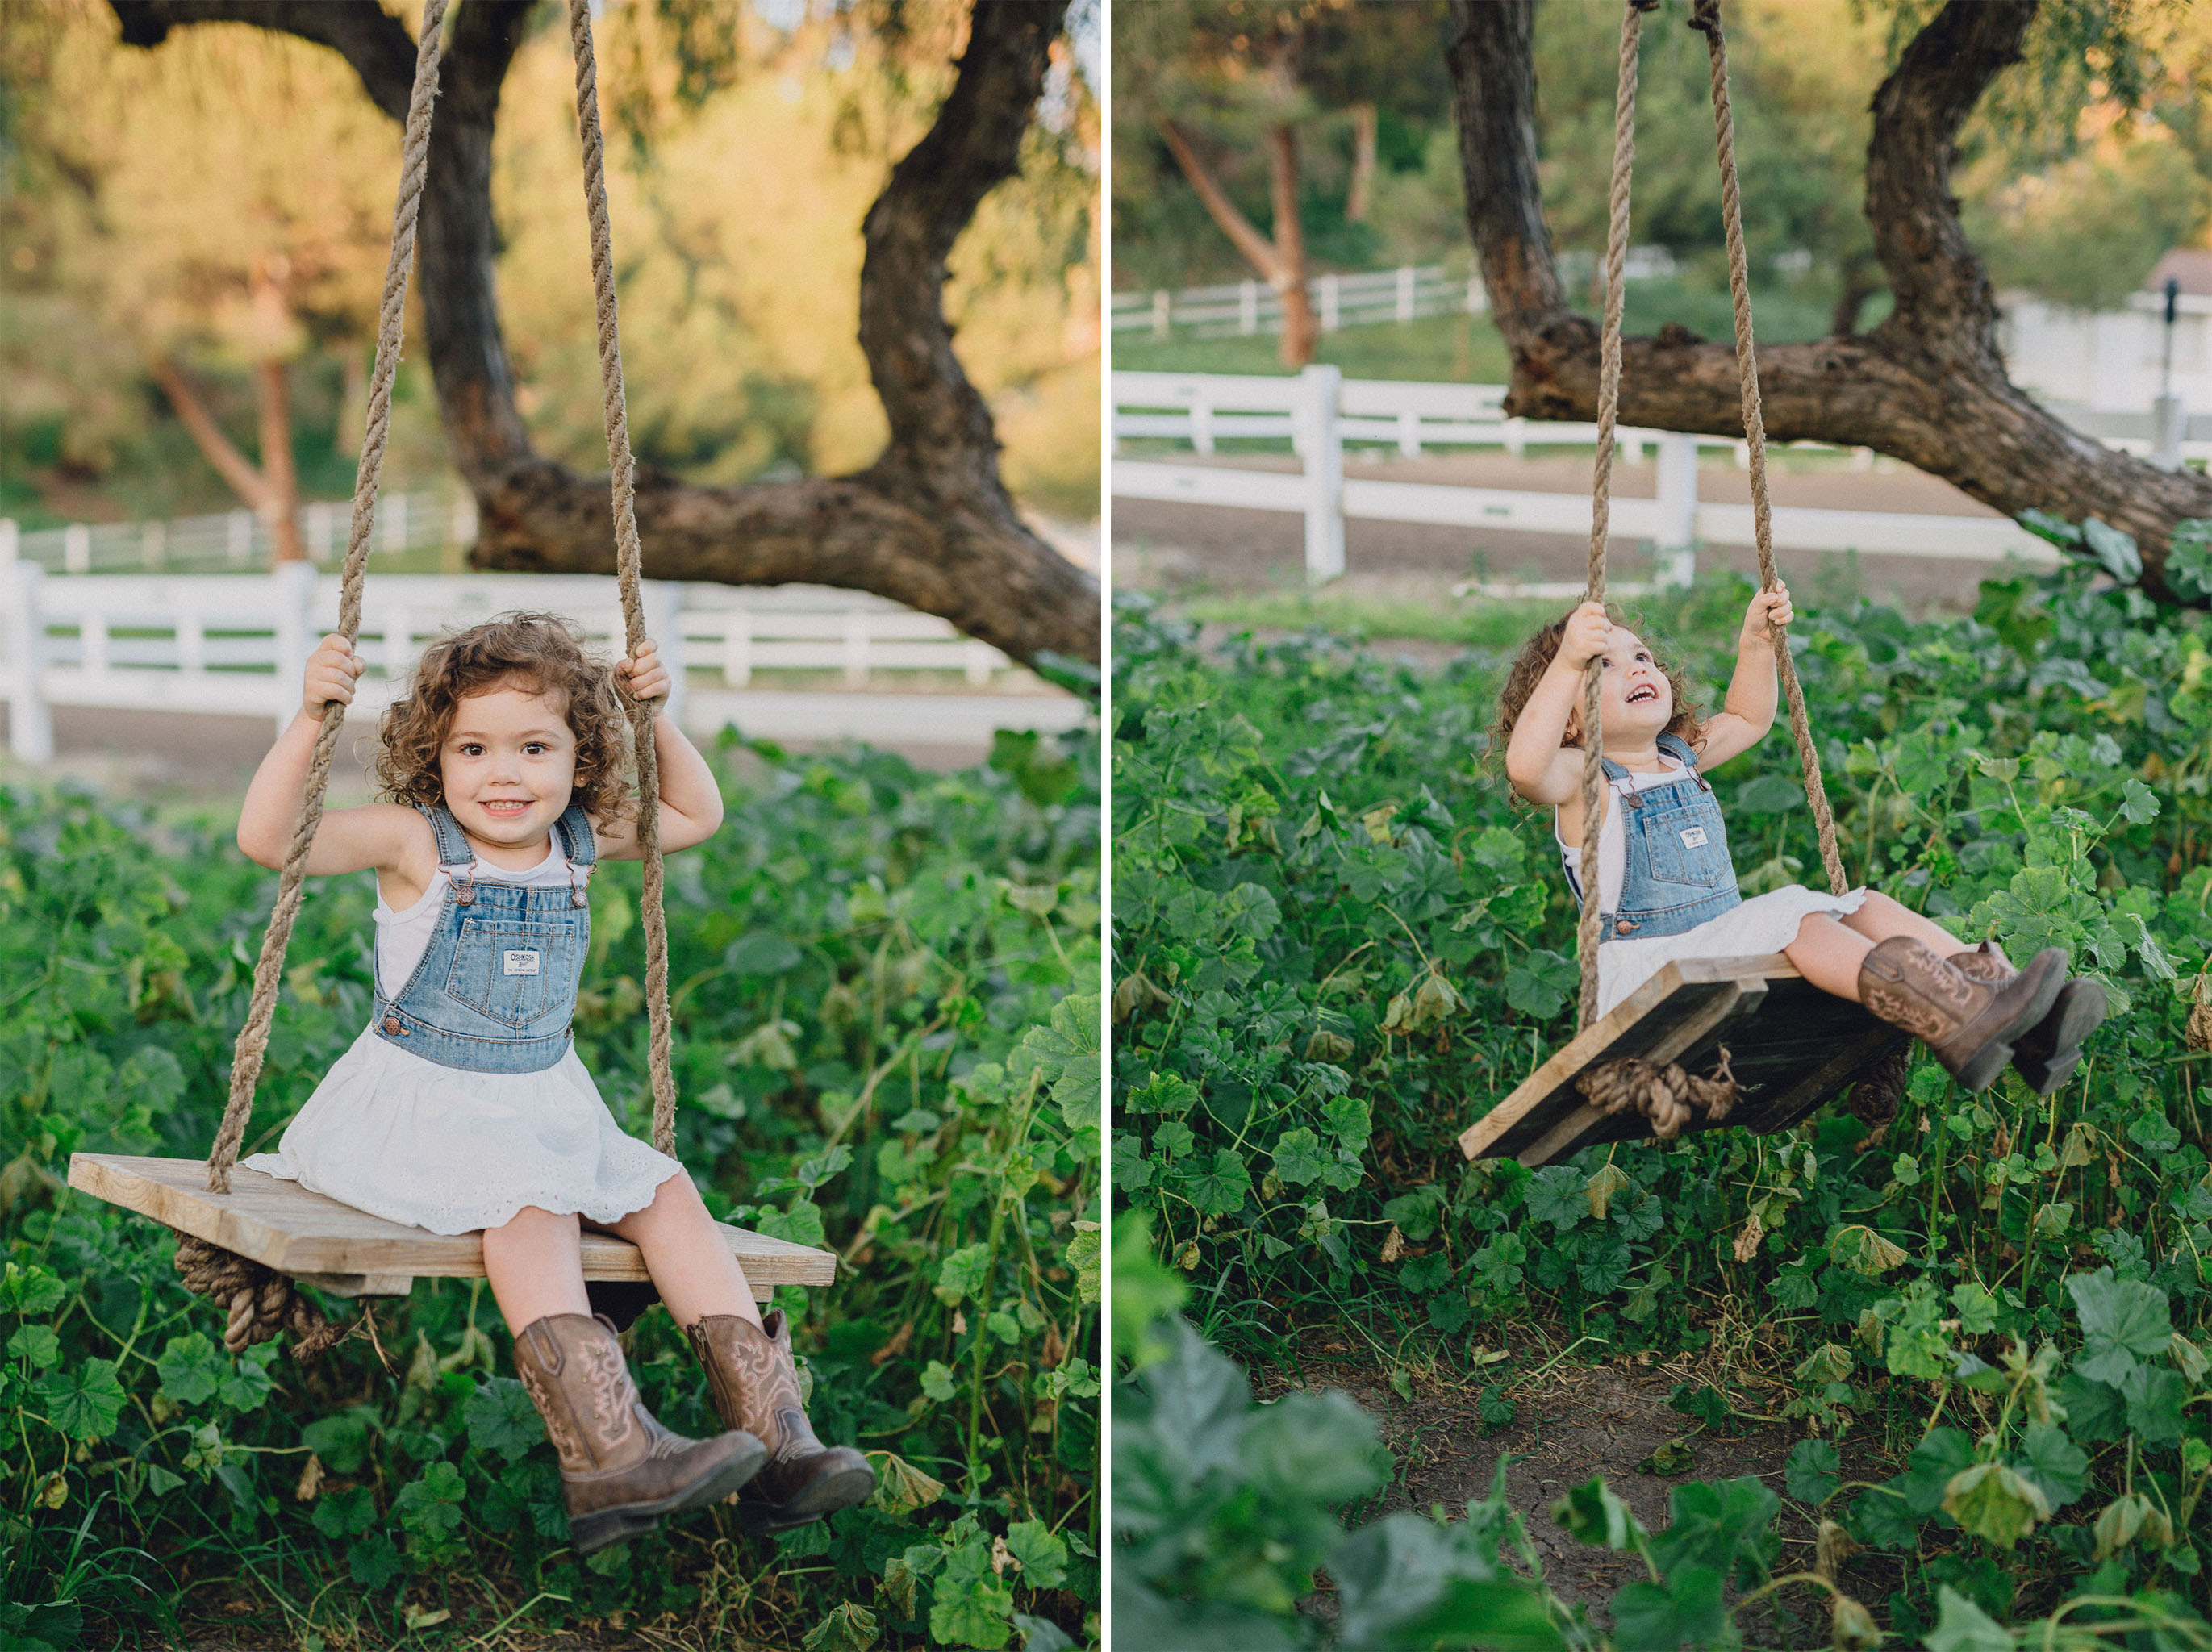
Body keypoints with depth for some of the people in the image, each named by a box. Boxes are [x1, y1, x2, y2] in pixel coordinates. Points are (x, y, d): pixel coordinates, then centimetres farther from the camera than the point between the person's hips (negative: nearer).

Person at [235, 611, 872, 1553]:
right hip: (423, 1107, -6)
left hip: (547, 1105, 6)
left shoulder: (582, 843, 4)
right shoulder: (414, 842, -11)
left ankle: (775, 1437, -11)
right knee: (529, 1207, -30)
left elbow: (696, 816, 20)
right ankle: (608, 1457, -40)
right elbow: (269, 839, -22)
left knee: (666, 1194, -9)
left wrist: (656, 719, 8)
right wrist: (310, 719, -30)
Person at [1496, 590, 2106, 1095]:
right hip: (1644, 971, -9)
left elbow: (1747, 720, 39)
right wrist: (1567, 663, -40)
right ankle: (1958, 1027, -46)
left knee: (1863, 907, -7)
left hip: (1725, 949, 9)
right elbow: (1525, 765, -30)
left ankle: (2024, 1030, -21)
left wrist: (1755, 642, 26)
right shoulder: (1581, 778, -6)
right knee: (1790, 910, -30)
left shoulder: (1681, 759, 20)